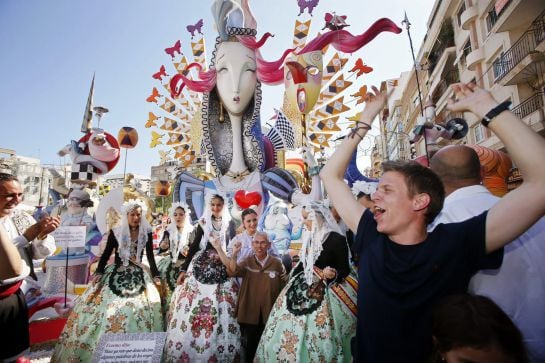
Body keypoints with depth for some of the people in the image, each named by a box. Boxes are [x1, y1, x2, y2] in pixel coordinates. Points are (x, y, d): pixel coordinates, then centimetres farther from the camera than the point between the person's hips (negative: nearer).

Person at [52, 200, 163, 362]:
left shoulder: (146, 233, -1)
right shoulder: (116, 232, -4)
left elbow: (150, 256, 4)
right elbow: (106, 254, 2)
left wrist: (155, 275, 1)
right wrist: (99, 272, -8)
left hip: (138, 275, 1)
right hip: (115, 274, 0)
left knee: (139, 308, -4)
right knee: (105, 306, -3)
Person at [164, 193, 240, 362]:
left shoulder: (229, 224, 3)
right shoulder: (203, 223, 4)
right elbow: (194, 246, 3)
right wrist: (183, 269, -1)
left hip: (223, 270, 0)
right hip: (201, 267, 1)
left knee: (221, 309, 0)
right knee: (193, 307, 1)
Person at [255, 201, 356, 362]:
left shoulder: (337, 239, -15)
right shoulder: (308, 237, 5)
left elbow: (344, 269, -12)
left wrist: (334, 274, -31)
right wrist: (292, 277, 17)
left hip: (323, 292, -6)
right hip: (302, 288, 7)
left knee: (317, 334, 0)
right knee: (292, 331, 13)